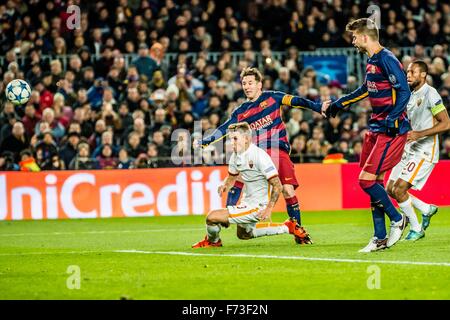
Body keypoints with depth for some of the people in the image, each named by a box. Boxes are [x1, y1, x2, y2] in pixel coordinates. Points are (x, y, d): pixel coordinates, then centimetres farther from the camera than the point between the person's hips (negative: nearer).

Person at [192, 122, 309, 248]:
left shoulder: (259, 155, -25)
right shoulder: (236, 155, 0)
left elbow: (277, 185, -24)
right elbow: (231, 177, 18)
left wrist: (269, 208, -31)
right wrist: (225, 185, -5)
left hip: (256, 207, -10)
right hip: (247, 201, 10)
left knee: (212, 217, -15)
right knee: (243, 234, 34)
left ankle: (212, 241, 20)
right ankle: (287, 227, 34)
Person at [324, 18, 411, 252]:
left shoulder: (387, 60, -15)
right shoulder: (372, 61, 14)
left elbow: (404, 91, -21)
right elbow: (365, 90, 31)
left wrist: (392, 119, -28)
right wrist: (338, 104, 37)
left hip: (391, 130, -10)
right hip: (376, 128, 10)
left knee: (367, 179, -13)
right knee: (374, 181, 7)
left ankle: (397, 219, 5)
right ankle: (380, 238, 11)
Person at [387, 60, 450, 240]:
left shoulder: (430, 94, -13)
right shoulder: (411, 95, 13)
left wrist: (419, 134, -25)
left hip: (424, 152, -9)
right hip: (409, 150, 9)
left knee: (399, 189, -16)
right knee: (391, 189, 7)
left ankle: (416, 230, 0)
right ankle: (427, 209, 24)